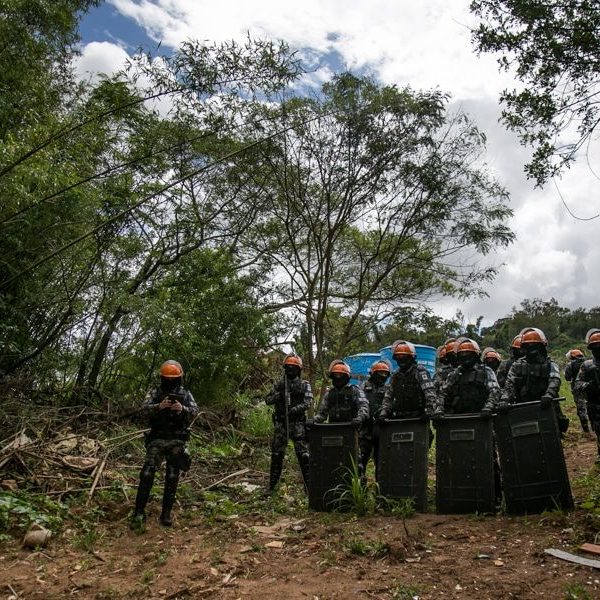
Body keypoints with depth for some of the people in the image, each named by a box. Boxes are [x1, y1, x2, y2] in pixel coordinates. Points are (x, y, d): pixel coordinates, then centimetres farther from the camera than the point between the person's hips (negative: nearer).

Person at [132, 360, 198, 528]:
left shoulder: (186, 394, 5)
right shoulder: (154, 393, 3)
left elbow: (194, 411, -7)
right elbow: (144, 410, -10)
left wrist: (182, 408, -27)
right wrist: (160, 406, -28)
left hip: (177, 441, 1)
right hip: (157, 439, -1)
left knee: (172, 478, 3)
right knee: (147, 474, -8)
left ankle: (166, 513, 12)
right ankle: (139, 512, 1)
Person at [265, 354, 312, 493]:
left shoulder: (304, 385, 1)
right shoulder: (278, 384, 9)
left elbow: (308, 402, -10)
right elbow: (268, 400, 6)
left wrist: (294, 410, -24)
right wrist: (278, 395, -14)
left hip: (297, 424, -3)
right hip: (280, 424, 3)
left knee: (303, 454, -5)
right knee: (277, 454, 9)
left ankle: (308, 484, 4)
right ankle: (272, 484, 22)